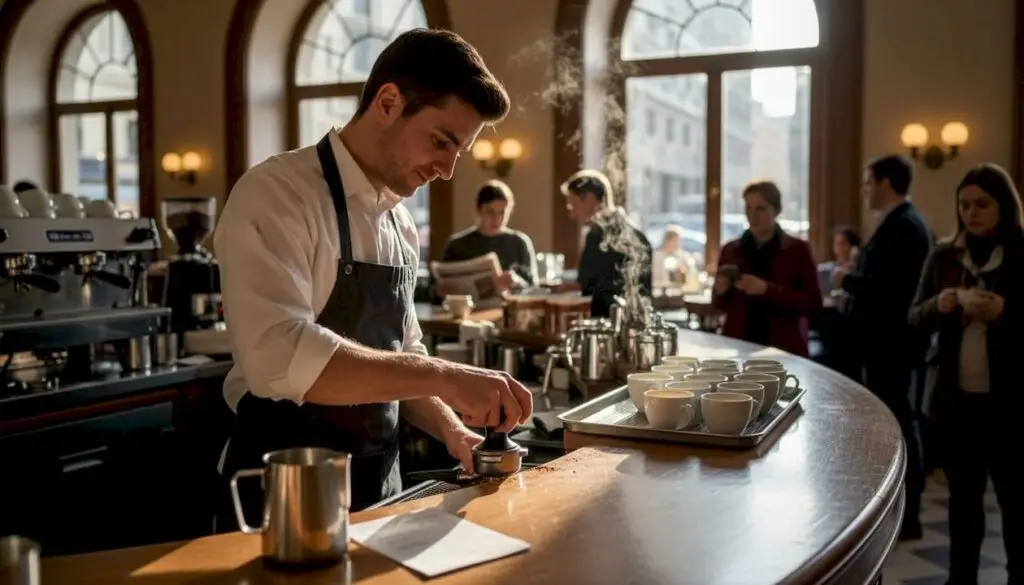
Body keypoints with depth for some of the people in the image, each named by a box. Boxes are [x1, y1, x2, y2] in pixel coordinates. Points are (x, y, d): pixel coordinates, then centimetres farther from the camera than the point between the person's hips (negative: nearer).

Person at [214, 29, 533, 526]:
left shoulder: (400, 224, 7)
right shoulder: (276, 194, -16)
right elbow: (280, 357, -31)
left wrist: (452, 430, -1)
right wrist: (443, 376, -32)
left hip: (379, 490, 7)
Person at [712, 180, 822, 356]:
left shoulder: (798, 249, 1)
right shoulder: (731, 250, 8)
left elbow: (813, 303, -7)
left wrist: (767, 290, -18)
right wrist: (721, 292, -9)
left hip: (784, 348, -2)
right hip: (738, 345, 2)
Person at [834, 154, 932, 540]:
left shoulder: (903, 227, -17)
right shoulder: (898, 224, 15)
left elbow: (890, 288, -26)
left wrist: (848, 280, -14)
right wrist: (854, 280, 3)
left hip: (890, 345, -11)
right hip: (886, 342, 11)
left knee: (896, 427, -3)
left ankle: (906, 518, 6)